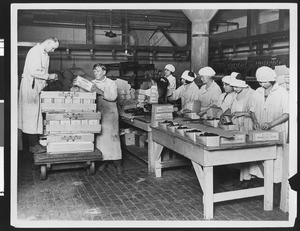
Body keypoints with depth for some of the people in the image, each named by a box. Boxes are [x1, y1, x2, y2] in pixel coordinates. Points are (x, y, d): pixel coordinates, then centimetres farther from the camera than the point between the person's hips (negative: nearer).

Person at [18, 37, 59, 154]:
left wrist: (50, 77, 8)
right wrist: (48, 76, -16)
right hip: (30, 86, -9)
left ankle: (36, 142, 15)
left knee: (36, 114, 10)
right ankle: (33, 145, -1)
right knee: (31, 114, -6)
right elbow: (33, 72, -23)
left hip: (38, 87, 10)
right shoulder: (34, 52, -15)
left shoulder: (45, 55, 15)